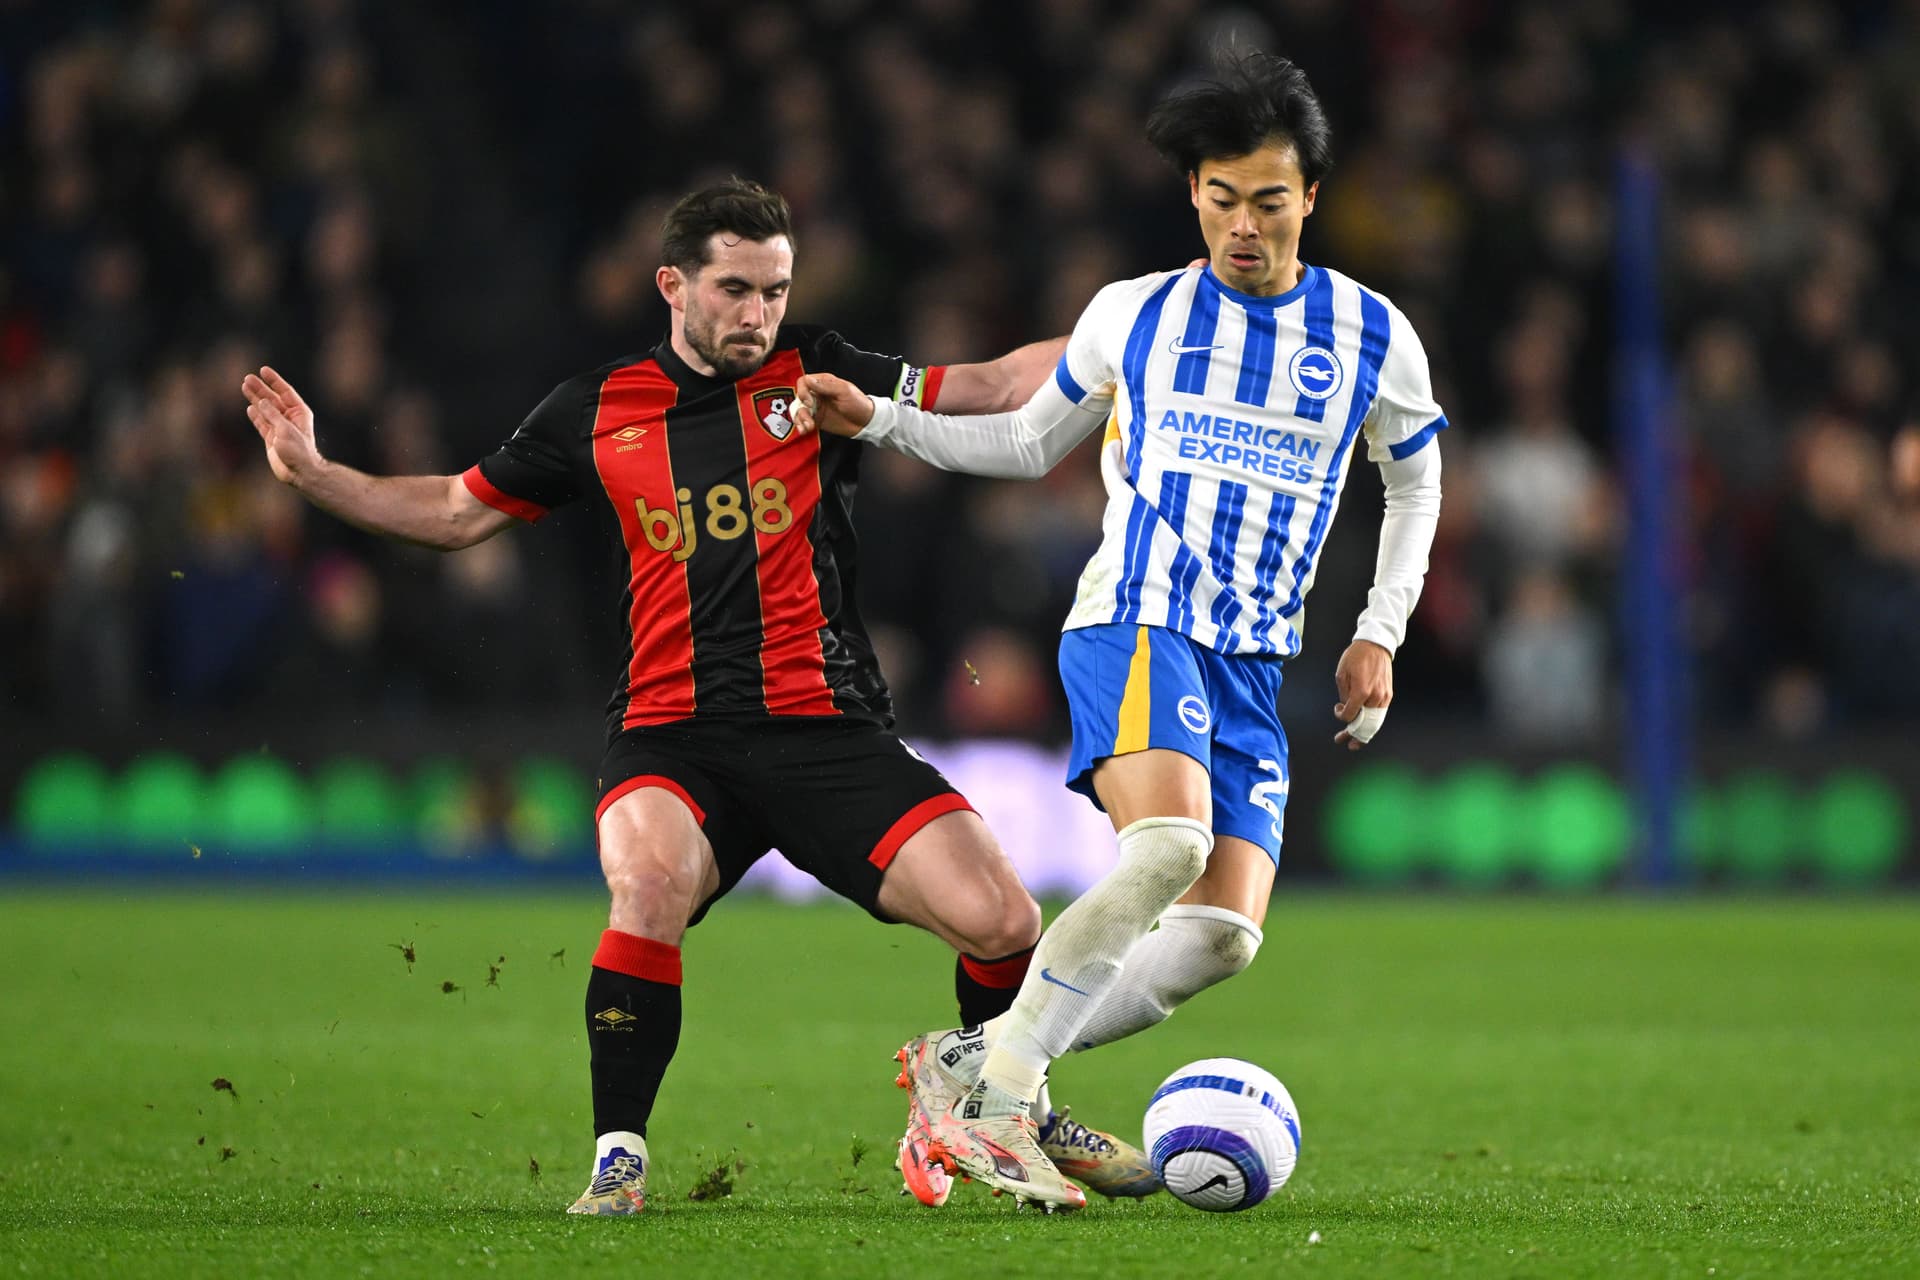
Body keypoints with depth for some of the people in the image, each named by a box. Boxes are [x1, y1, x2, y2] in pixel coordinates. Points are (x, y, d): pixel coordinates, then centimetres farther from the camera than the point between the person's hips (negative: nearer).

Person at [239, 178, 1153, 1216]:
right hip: (672, 736, -1)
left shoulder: (815, 378, 8)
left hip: (826, 730, 1)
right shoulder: (595, 412, 10)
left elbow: (992, 388, 5)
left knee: (1001, 920, -12)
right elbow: (456, 511, 21)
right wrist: (310, 473, 12)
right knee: (650, 886, -35)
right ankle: (618, 1158, -19)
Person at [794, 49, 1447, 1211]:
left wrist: (1381, 634, 13)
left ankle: (970, 1065, -1)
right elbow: (1031, 442, 22)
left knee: (1224, 936, -11)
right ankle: (998, 1094, -27)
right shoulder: (1134, 315, 7)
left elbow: (1416, 483, 24)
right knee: (1168, 844, -32)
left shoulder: (1374, 337, 8)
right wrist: (878, 420, 12)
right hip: (1134, 625, -4)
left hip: (1255, 667, 4)